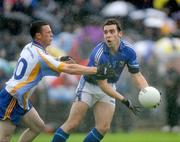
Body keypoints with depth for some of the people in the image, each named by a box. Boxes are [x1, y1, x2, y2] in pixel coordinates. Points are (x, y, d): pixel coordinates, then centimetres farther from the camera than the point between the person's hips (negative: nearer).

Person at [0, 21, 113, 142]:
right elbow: (69, 69, -23)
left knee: (38, 126, 14)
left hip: (20, 99, 9)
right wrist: (97, 70, -17)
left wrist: (60, 60, 2)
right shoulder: (39, 55, -21)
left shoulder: (29, 48, 6)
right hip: (12, 100, -9)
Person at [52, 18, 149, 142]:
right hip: (89, 86, -5)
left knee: (103, 128, -7)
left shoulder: (128, 51, -17)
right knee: (72, 124, -11)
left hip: (109, 87, 5)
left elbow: (137, 76, -11)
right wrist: (124, 100, -34)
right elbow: (102, 84, -28)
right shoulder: (98, 54, -32)